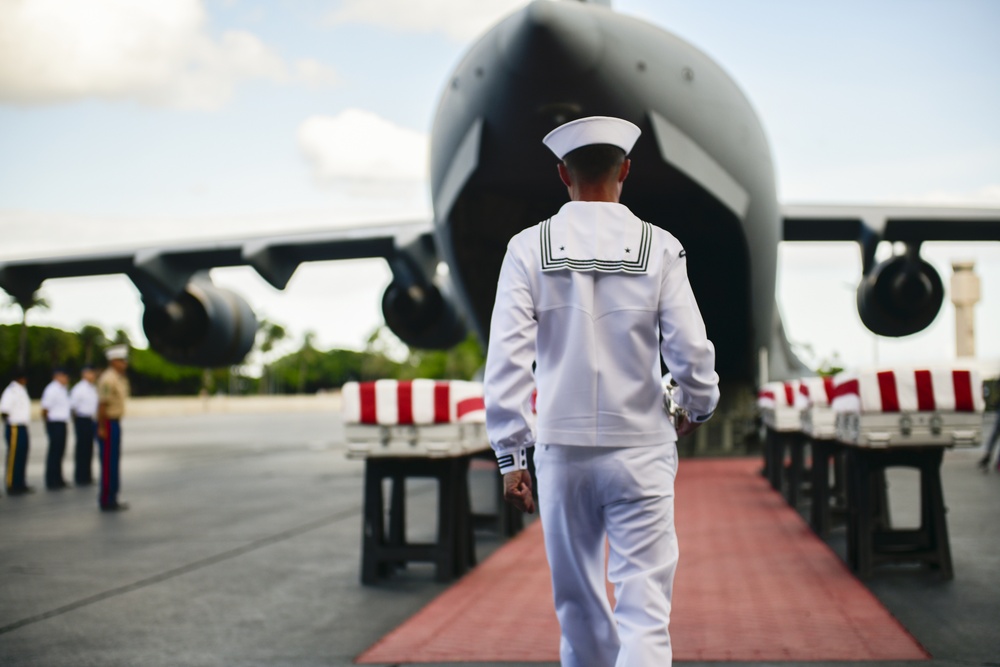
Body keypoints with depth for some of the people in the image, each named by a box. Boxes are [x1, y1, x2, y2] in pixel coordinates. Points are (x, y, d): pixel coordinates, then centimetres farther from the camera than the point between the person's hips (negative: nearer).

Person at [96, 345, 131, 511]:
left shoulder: (119, 378, 14)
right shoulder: (108, 379, -18)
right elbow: (102, 404, -22)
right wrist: (102, 428, -23)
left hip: (115, 423, 10)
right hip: (108, 424, -10)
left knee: (114, 462, 13)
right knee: (109, 463, -6)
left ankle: (110, 498, 20)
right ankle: (107, 501, -2)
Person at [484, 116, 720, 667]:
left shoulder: (529, 248, -3)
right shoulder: (658, 248, -4)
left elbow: (507, 358, -7)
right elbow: (691, 350, -5)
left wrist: (511, 456, -1)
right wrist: (697, 409, 16)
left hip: (562, 450, 2)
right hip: (640, 450, -1)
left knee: (578, 604, 18)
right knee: (644, 607, 1)